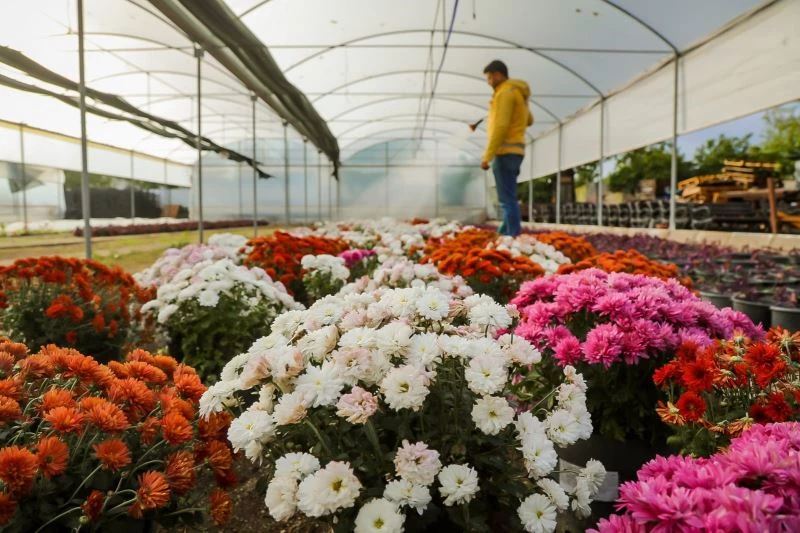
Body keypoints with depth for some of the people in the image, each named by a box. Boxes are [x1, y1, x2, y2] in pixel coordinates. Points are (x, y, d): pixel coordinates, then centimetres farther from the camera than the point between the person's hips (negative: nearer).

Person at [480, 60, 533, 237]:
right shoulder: (518, 93, 19)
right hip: (514, 151, 10)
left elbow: (500, 127, -20)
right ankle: (504, 234, 19)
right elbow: (529, 120, 32)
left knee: (507, 199, -10)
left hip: (505, 152, -10)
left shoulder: (505, 93, -11)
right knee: (508, 198, 13)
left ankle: (513, 237, -11)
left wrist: (487, 156, -20)